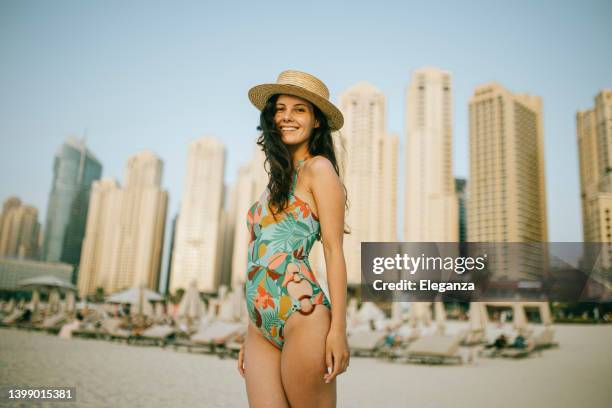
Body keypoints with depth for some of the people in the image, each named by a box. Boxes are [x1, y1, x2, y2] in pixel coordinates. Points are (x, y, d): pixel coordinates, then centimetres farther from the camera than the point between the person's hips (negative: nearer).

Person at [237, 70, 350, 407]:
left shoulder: (318, 168, -1)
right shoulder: (278, 178, 20)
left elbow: (334, 250, -8)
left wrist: (338, 328, -14)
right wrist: (250, 337, 18)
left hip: (301, 314, -7)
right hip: (261, 327, 7)